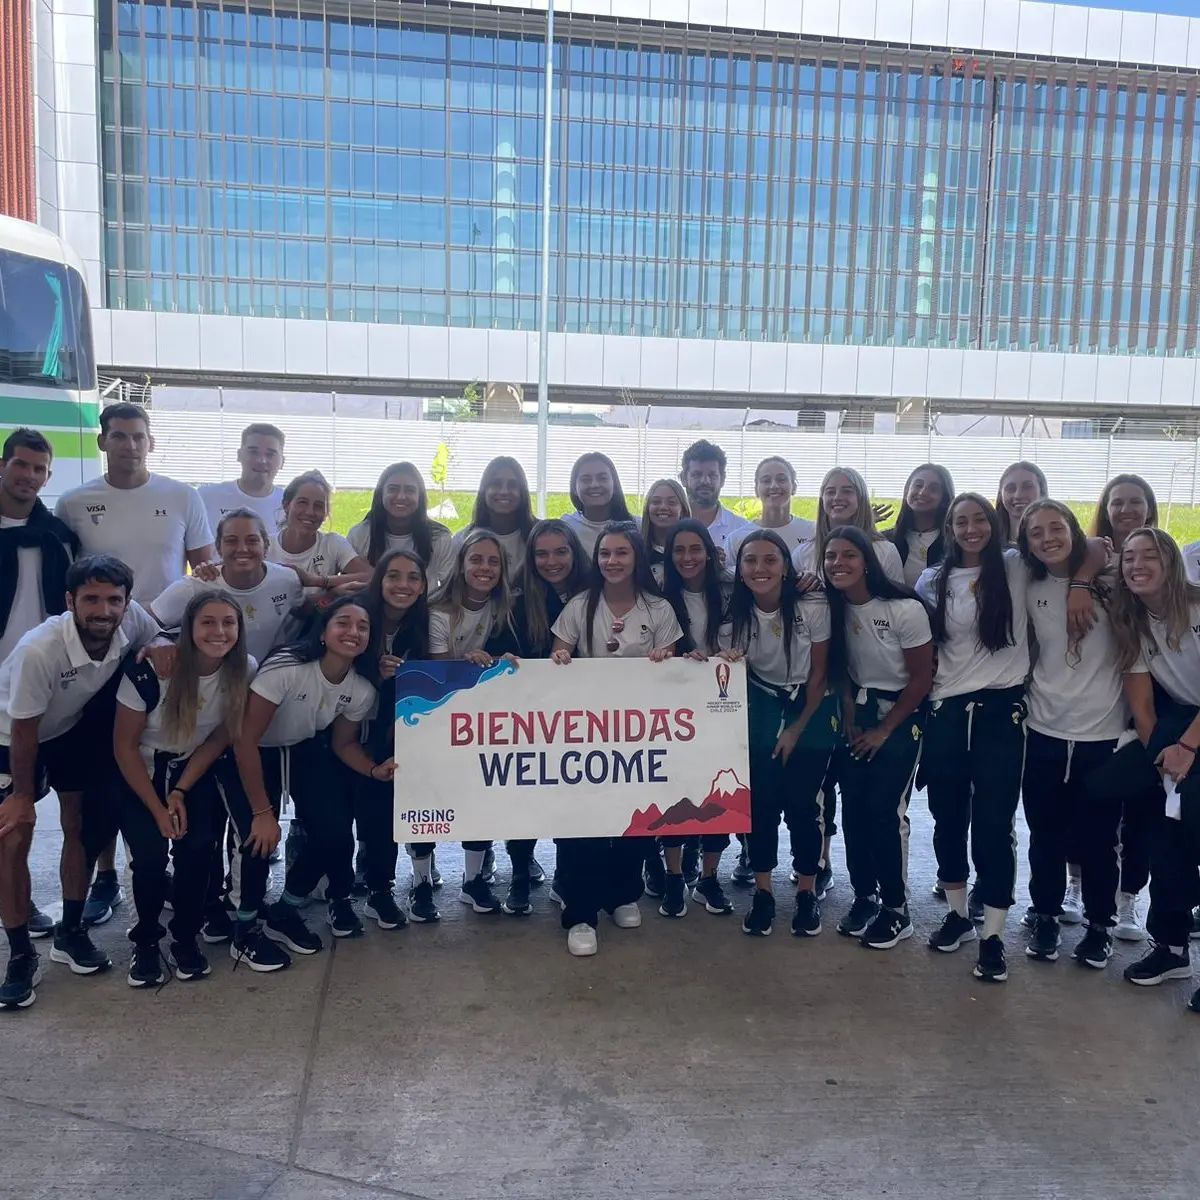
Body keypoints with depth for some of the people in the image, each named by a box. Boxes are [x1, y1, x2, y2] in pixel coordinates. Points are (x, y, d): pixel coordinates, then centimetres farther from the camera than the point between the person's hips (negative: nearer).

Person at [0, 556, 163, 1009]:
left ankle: (70, 932, 27)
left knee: (83, 827, 8)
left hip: (76, 728, 5)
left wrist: (157, 654, -24)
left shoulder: (133, 619, -29)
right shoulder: (39, 650, -39)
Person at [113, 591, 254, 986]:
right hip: (140, 772, -2)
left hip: (195, 770, 2)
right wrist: (158, 809, -15)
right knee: (150, 853, -17)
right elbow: (124, 745, -16)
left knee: (197, 847, -16)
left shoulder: (245, 671, -18)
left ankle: (186, 938, 7)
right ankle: (145, 941, 9)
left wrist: (181, 793, -12)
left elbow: (220, 738, -6)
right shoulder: (150, 669, -27)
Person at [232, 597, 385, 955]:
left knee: (336, 831, -12)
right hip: (257, 752, -4)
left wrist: (375, 770, -19)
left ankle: (285, 911, 15)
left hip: (308, 750, 4)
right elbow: (245, 740, -28)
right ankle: (245, 921, 12)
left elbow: (343, 743, 2)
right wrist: (262, 812, -26)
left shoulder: (362, 691, -15)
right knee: (260, 837, -18)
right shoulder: (286, 667, -33)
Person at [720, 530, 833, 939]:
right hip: (761, 704, 2)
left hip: (809, 706, -2)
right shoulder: (734, 611, -15)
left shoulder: (813, 606, -22)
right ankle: (763, 892, 13)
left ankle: (807, 893, 15)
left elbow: (819, 673, -10)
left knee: (802, 804, -5)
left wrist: (797, 729, -7)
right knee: (761, 801, -4)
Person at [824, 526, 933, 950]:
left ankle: (896, 910, 9)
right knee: (853, 808, 3)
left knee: (884, 810, -7)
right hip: (858, 712, 5)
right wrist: (850, 719, -3)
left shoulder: (905, 609, -22)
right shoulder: (833, 608, -7)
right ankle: (864, 898, 19)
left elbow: (921, 678, -14)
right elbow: (840, 671, 5)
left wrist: (883, 730, -10)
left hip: (902, 715, -5)